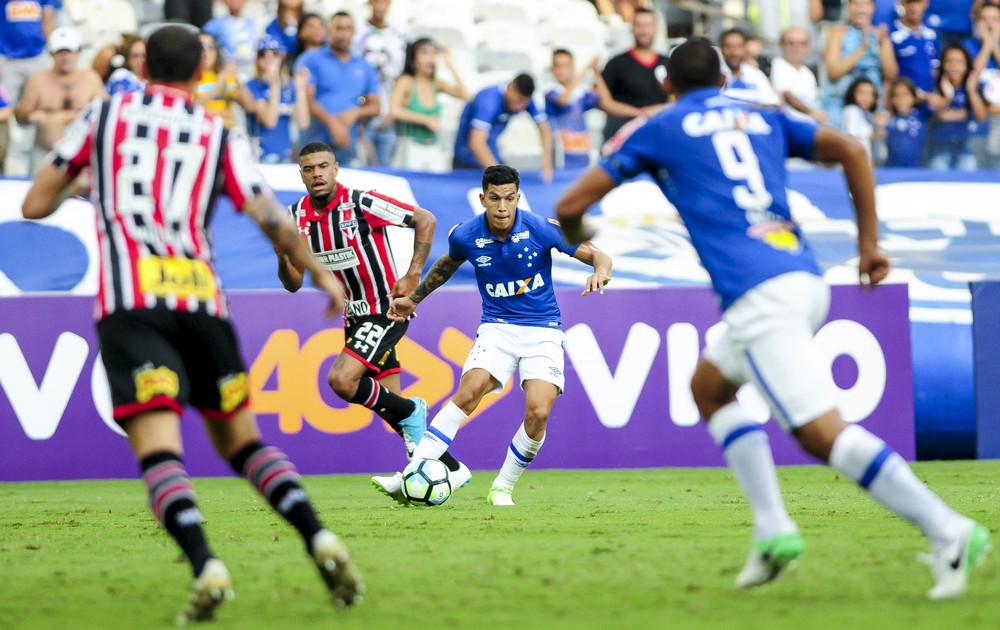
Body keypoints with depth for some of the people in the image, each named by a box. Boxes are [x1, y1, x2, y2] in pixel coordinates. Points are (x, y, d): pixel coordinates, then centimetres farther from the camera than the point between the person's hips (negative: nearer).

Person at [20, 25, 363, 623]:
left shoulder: (104, 113, 13)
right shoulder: (221, 136, 14)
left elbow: (35, 205, 13)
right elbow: (275, 223, 7)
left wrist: (77, 185, 35)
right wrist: (323, 276, 24)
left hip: (129, 302, -2)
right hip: (200, 297, 2)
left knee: (158, 445, -13)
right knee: (241, 438, 16)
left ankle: (206, 565, -35)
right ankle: (320, 539, -4)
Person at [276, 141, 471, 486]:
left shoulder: (361, 204, -18)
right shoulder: (297, 216, -1)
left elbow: (426, 220, -11)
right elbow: (293, 283, 3)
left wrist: (412, 275, -15)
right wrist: (283, 254, -18)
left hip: (387, 311, -7)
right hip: (354, 317, 7)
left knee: (341, 380, -23)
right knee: (389, 401, 8)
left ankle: (409, 412, 2)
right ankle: (452, 469, 22)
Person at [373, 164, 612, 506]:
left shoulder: (542, 229, -13)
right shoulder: (465, 236, -6)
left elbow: (597, 255, -6)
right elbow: (449, 263, 19)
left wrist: (600, 271, -29)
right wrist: (413, 298, 28)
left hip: (543, 330, -1)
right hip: (497, 326, 1)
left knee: (538, 412, -21)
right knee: (469, 390, -26)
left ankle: (503, 488, 1)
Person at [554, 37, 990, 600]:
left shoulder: (659, 130, 13)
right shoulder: (763, 118, 24)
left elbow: (571, 205, 14)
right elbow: (851, 151, 13)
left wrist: (577, 236, 38)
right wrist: (869, 243, 17)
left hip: (758, 296, -7)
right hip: (807, 279, 7)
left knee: (822, 432, -13)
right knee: (708, 385, 26)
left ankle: (948, 531, -27)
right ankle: (772, 529, 12)